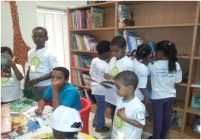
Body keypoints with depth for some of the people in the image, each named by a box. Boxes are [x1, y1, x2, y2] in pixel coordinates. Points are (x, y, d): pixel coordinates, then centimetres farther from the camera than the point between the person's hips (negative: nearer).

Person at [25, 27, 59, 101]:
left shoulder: (49, 53, -13)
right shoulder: (30, 52, 6)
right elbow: (29, 69, 15)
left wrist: (38, 79, -17)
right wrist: (26, 83, 7)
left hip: (47, 86, -5)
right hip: (34, 86, 6)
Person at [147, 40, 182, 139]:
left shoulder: (153, 65, -18)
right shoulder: (176, 65, -7)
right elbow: (178, 80, -1)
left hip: (157, 96, -4)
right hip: (170, 96, 5)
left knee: (157, 119, 10)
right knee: (167, 117, 19)